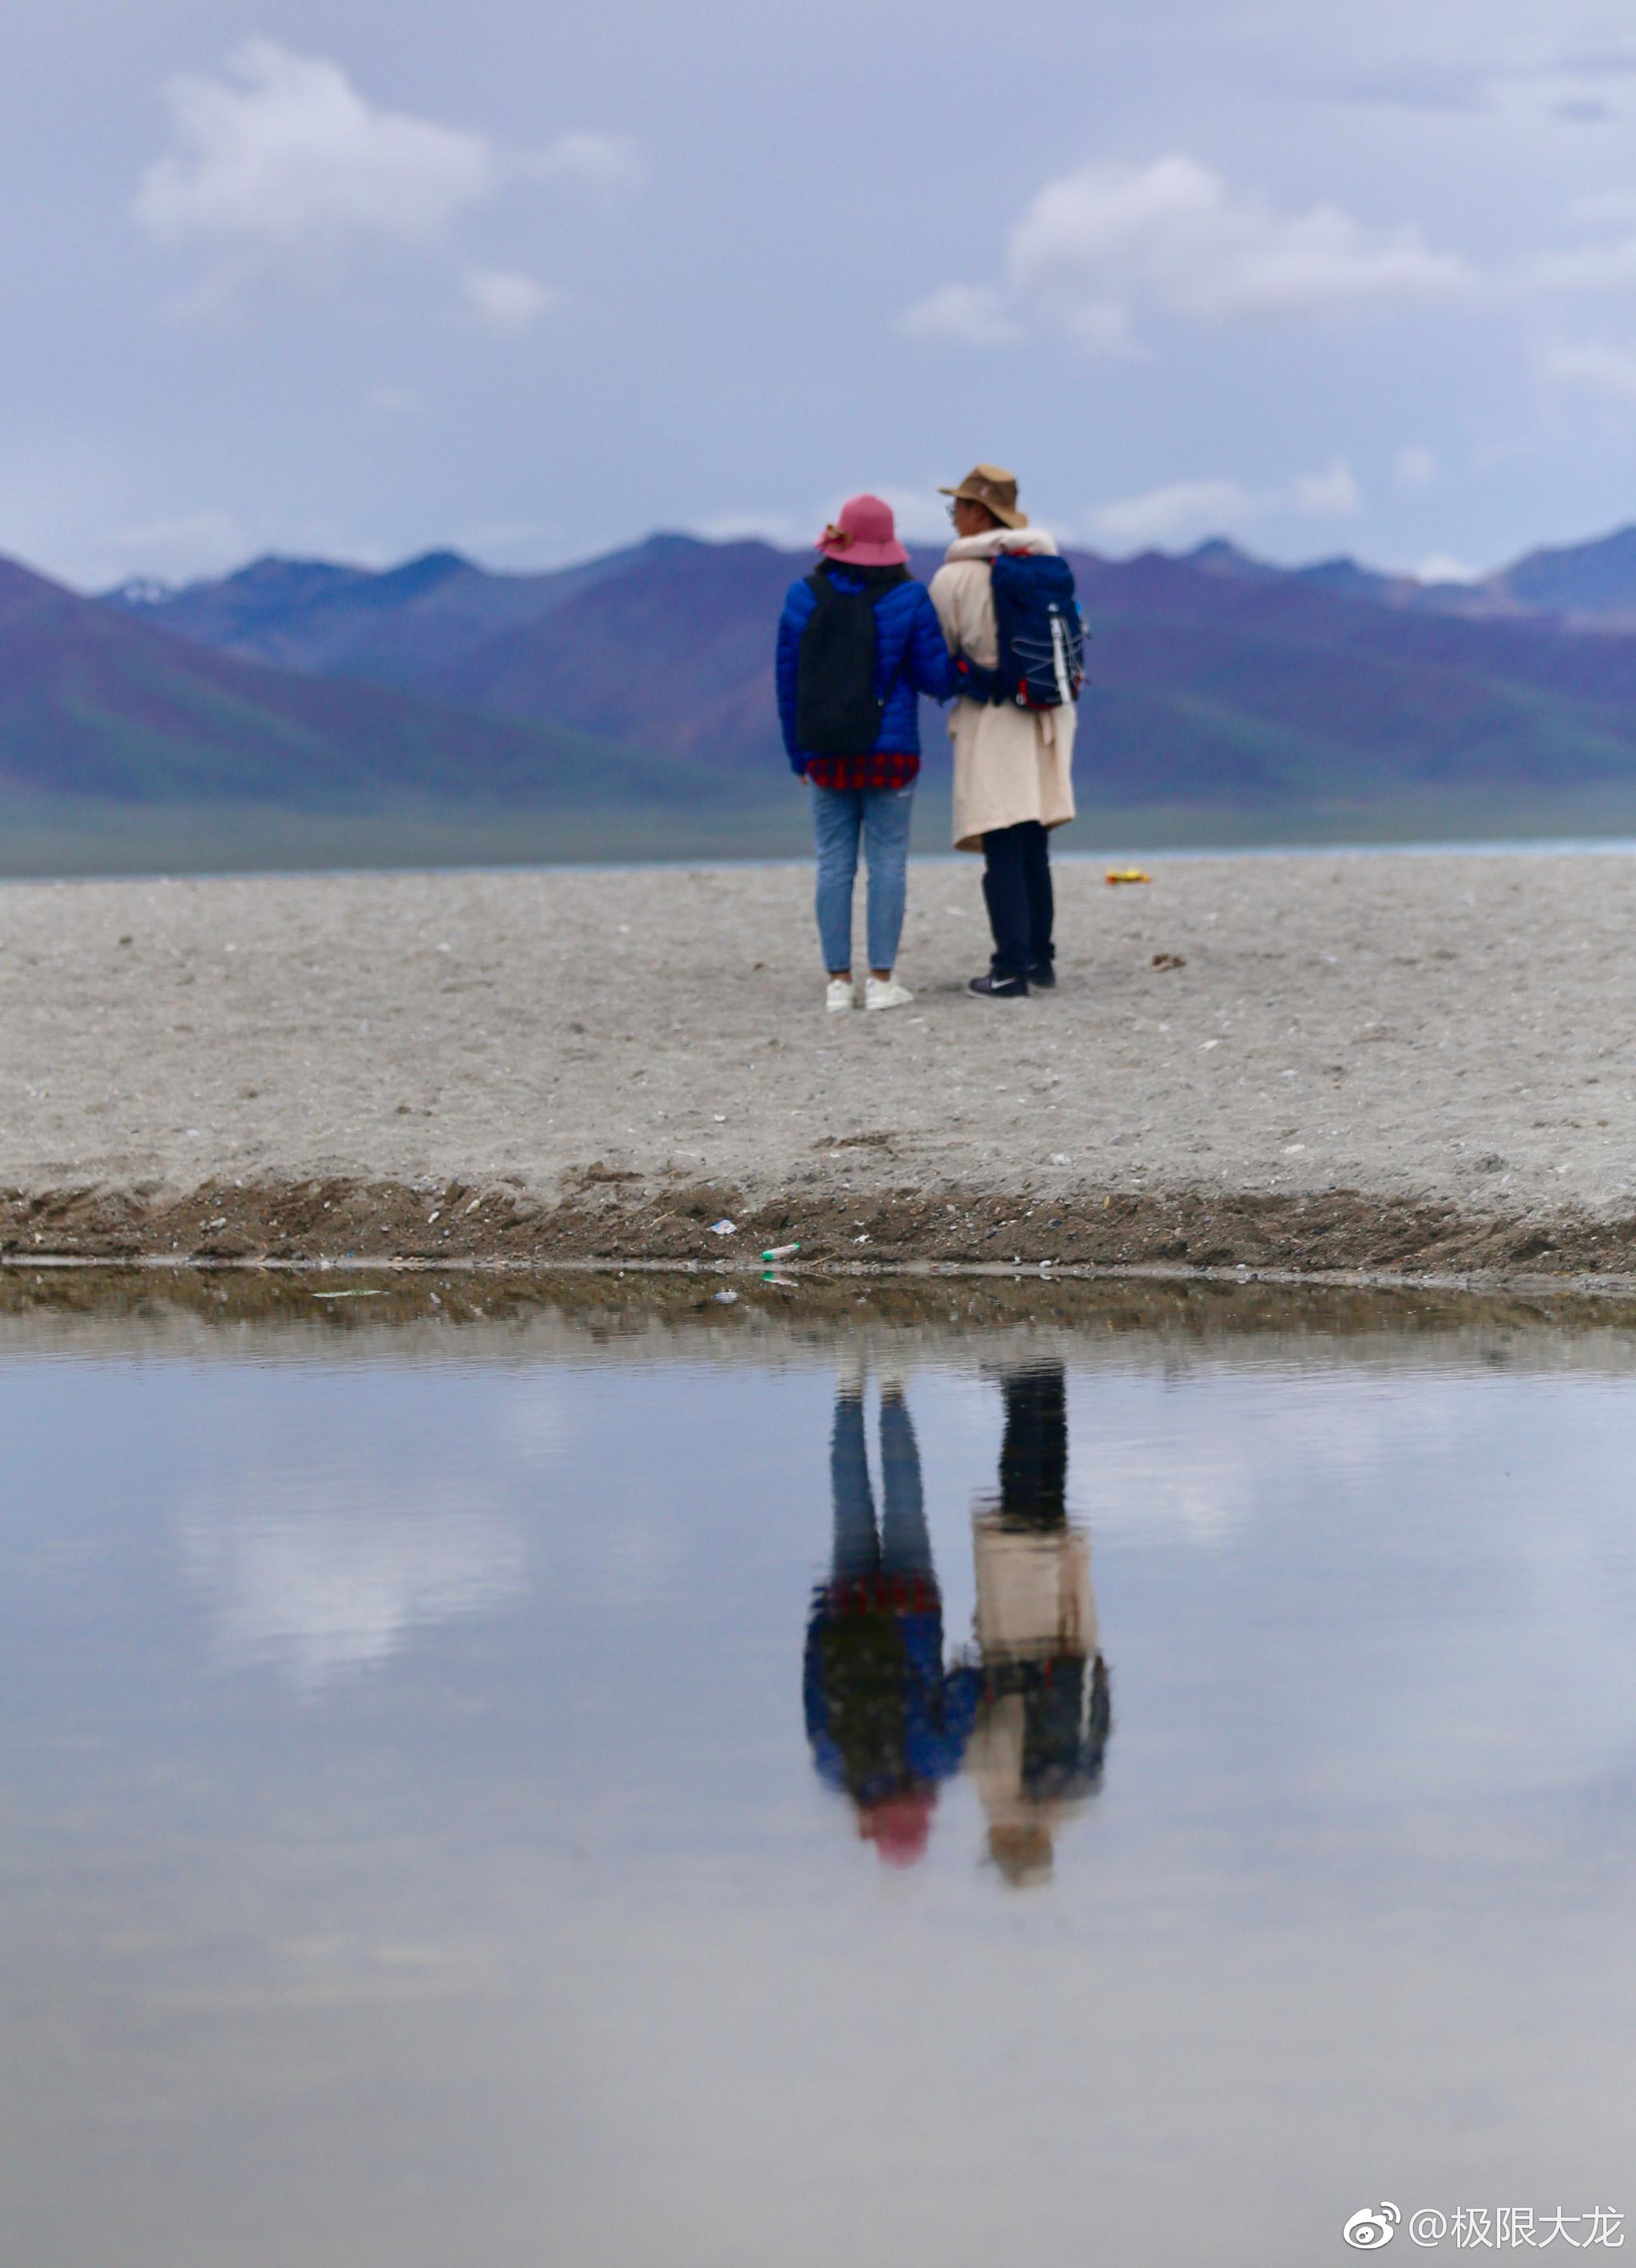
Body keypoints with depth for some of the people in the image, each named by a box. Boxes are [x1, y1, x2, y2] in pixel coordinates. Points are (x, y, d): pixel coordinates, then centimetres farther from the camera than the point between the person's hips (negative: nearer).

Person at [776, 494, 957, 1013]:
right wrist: (958, 676, 20)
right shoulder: (908, 598, -6)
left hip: (825, 756, 2)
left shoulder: (803, 597, 1)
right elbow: (937, 677, -4)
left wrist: (797, 753, 13)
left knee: (834, 864, 6)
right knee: (888, 862, 2)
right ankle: (882, 979, -1)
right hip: (892, 753, -2)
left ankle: (838, 980, 4)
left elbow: (788, 680, 5)